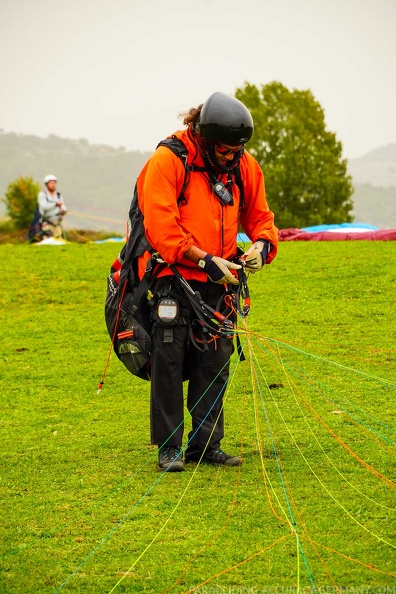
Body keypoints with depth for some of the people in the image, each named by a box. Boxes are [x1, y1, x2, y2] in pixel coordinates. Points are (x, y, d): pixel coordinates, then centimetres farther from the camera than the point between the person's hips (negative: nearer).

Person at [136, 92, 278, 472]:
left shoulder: (245, 166, 5)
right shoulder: (167, 162, -13)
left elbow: (259, 217, 14)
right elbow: (161, 227, -18)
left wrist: (261, 244, -8)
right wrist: (205, 260, -22)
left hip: (217, 282, 5)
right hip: (173, 276, -5)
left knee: (216, 361, 6)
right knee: (169, 361, -4)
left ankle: (205, 445, 14)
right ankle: (168, 447, 3)